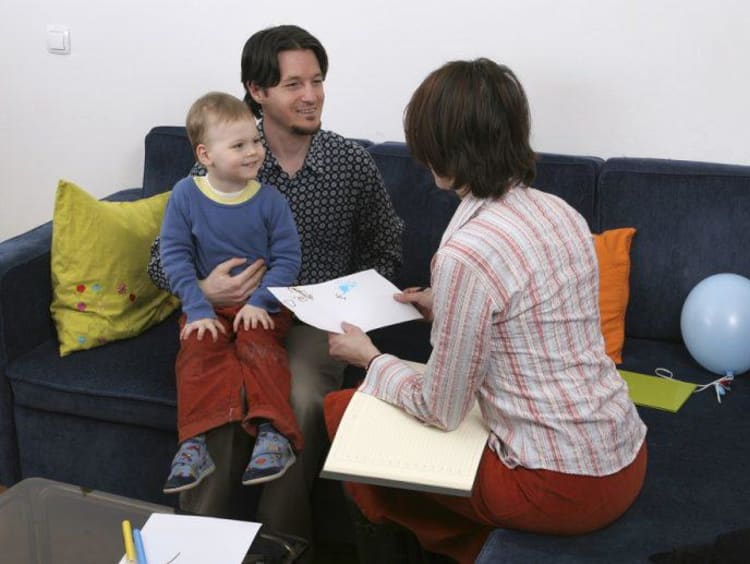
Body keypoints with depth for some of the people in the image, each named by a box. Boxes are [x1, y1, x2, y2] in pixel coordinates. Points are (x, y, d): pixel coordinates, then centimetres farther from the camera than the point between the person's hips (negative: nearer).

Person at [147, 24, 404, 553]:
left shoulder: (353, 163, -1)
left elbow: (385, 251, 13)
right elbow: (163, 257, 1)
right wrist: (203, 287, -21)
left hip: (319, 316, 0)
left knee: (302, 402, -31)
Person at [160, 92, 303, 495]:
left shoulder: (270, 200, -3)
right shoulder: (185, 195, -2)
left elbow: (288, 258, -3)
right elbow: (174, 254, -4)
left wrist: (260, 302, -17)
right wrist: (198, 309, -13)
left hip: (260, 305, -1)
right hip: (207, 306, 1)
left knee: (259, 347, -28)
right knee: (197, 350, -25)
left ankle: (274, 434, -33)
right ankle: (195, 444, -30)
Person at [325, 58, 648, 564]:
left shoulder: (466, 253, -23)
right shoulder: (560, 212, 1)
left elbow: (440, 410, -13)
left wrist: (370, 358, 3)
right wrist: (444, 309, 19)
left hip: (563, 488, -8)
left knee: (342, 407, 7)